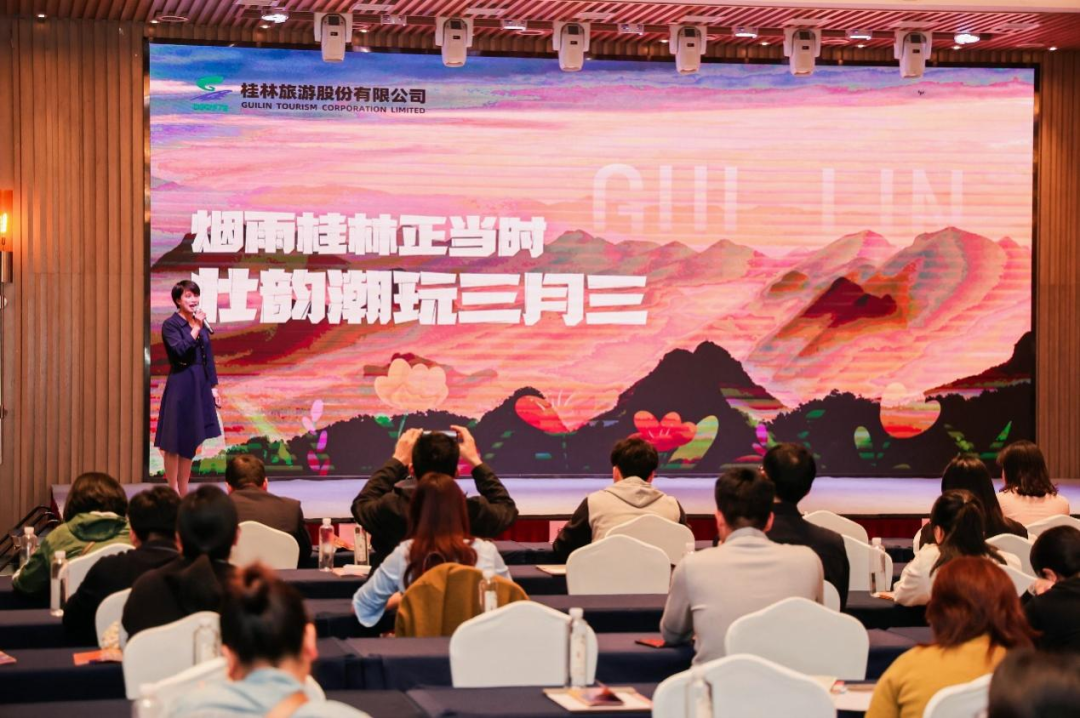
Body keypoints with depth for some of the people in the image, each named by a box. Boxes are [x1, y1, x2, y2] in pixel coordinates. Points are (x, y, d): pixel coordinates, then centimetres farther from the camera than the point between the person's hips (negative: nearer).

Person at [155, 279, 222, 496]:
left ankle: (183, 491, 17)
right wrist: (196, 328, -19)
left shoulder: (201, 324, 12)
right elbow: (180, 351, -22)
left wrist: (214, 387, 12)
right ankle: (172, 491, 4)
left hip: (200, 386, 7)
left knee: (191, 440, 10)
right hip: (180, 386, -7)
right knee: (174, 441, -1)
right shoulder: (171, 324, -7)